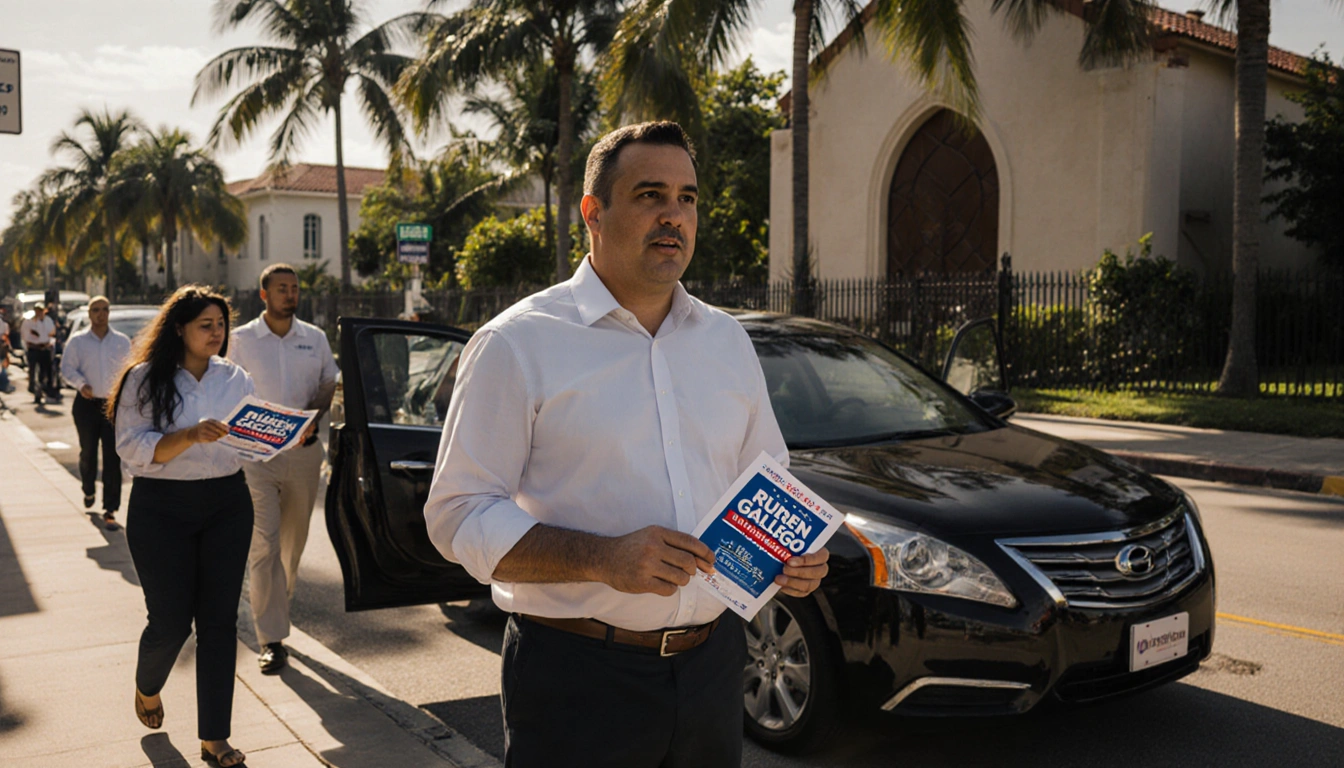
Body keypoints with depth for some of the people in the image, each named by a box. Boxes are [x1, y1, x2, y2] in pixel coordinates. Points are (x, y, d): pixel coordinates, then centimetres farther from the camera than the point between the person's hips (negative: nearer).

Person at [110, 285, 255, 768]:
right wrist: (192, 436, -26)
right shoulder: (145, 379, -4)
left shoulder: (235, 379, 7)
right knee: (171, 620, 1)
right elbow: (133, 449, -12)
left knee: (220, 620, 3)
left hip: (227, 506, 3)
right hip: (161, 510, -3)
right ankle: (147, 689, 38)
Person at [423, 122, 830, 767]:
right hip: (575, 677, -5)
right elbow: (458, 514, -11)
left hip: (711, 661, 5)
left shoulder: (727, 340, 11)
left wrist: (793, 553, -2)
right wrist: (603, 559, -24)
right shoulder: (518, 343, -7)